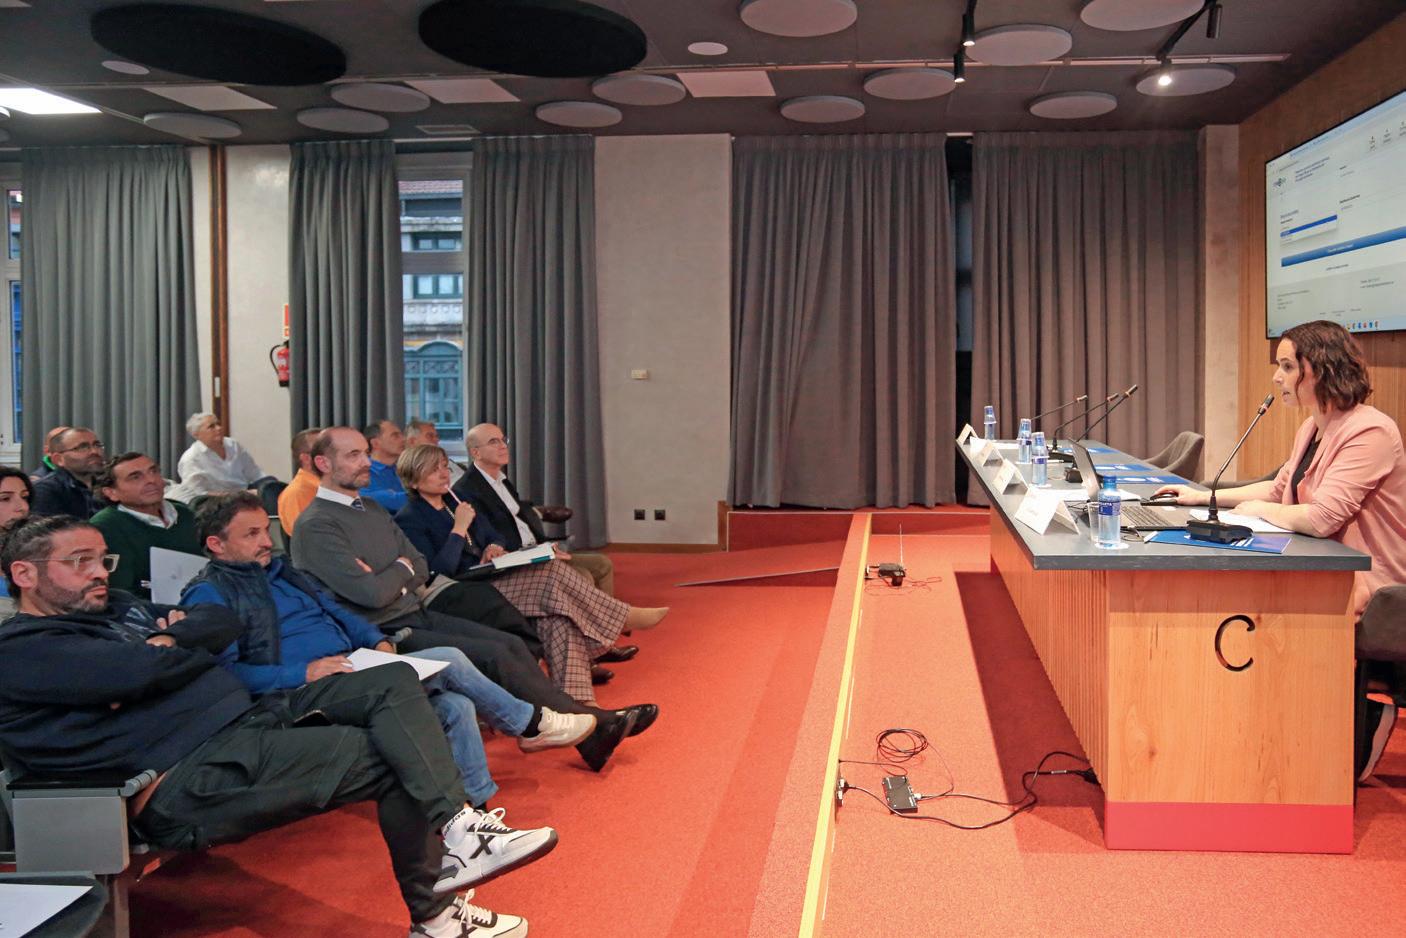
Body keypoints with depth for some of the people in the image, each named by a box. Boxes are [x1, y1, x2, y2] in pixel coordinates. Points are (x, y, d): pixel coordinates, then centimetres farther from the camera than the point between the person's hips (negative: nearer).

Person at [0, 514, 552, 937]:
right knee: (394, 757, -17)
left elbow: (225, 623, 15)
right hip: (186, 780, -9)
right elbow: (139, 672, -20)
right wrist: (185, 648, 2)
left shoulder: (116, 606, 23)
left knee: (394, 684, -6)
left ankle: (456, 828, -18)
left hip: (250, 719, 9)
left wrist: (165, 641, -5)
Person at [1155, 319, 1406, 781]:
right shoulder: (1312, 428, 10)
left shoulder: (1369, 432, -21)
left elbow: (1321, 518, -29)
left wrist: (1256, 510, -13)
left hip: (1365, 594, -9)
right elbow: (1279, 488, 22)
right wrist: (1205, 497, 14)